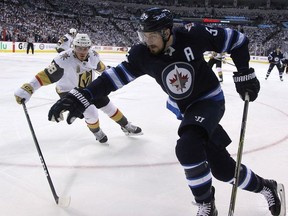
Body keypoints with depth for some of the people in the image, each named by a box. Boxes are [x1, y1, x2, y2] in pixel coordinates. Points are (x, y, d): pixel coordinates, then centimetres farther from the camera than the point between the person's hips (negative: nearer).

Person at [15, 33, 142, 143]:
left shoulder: (93, 55, -17)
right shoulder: (64, 59, -35)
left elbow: (99, 66, 7)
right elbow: (47, 75, -40)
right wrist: (27, 89, -50)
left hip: (88, 87, 5)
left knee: (108, 106, 7)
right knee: (91, 113, -19)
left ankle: (126, 127, 30)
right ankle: (97, 133, 15)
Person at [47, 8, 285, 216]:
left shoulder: (193, 36, -25)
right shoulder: (143, 54, -17)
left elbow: (237, 40, -13)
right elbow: (116, 76, -18)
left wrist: (245, 75, -13)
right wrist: (81, 97, -29)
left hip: (209, 100, -4)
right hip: (183, 108, 4)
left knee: (188, 147, -31)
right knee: (222, 166, 5)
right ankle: (265, 186, 35)